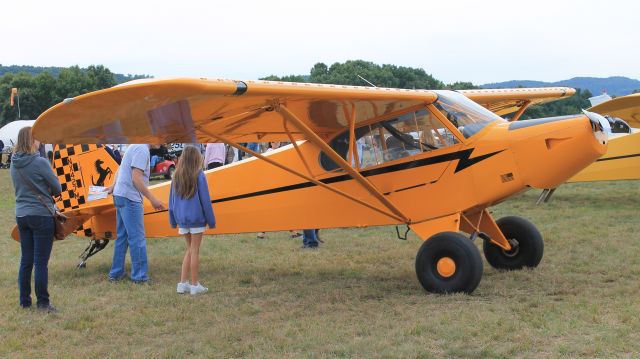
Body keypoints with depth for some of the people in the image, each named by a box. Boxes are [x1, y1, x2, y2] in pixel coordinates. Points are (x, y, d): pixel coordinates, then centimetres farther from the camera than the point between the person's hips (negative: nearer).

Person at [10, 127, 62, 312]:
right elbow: (57, 188, -9)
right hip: (41, 215, -6)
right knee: (41, 262, 0)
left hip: (21, 215, 6)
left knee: (26, 261, 13)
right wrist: (49, 191, 12)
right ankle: (43, 303, 6)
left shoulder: (14, 164, 4)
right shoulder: (40, 163, -16)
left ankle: (24, 301, 20)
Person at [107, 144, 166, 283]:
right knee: (137, 238, -5)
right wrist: (152, 199, -19)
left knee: (122, 237, 15)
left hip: (120, 195, 10)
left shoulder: (136, 147, 15)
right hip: (130, 198, -10)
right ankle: (139, 276, -1)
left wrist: (114, 186, 34)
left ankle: (116, 273, 20)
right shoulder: (142, 149, -16)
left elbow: (120, 170, 24)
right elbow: (136, 179, -21)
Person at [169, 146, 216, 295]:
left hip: (182, 219, 5)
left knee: (190, 249, 16)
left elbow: (172, 200, 8)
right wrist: (211, 221, -2)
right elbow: (205, 200, -10)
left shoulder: (177, 176, 3)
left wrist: (173, 221, 17)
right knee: (195, 250, 4)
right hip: (196, 218, -5)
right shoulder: (199, 176, -11)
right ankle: (195, 285, 10)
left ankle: (183, 283, 12)